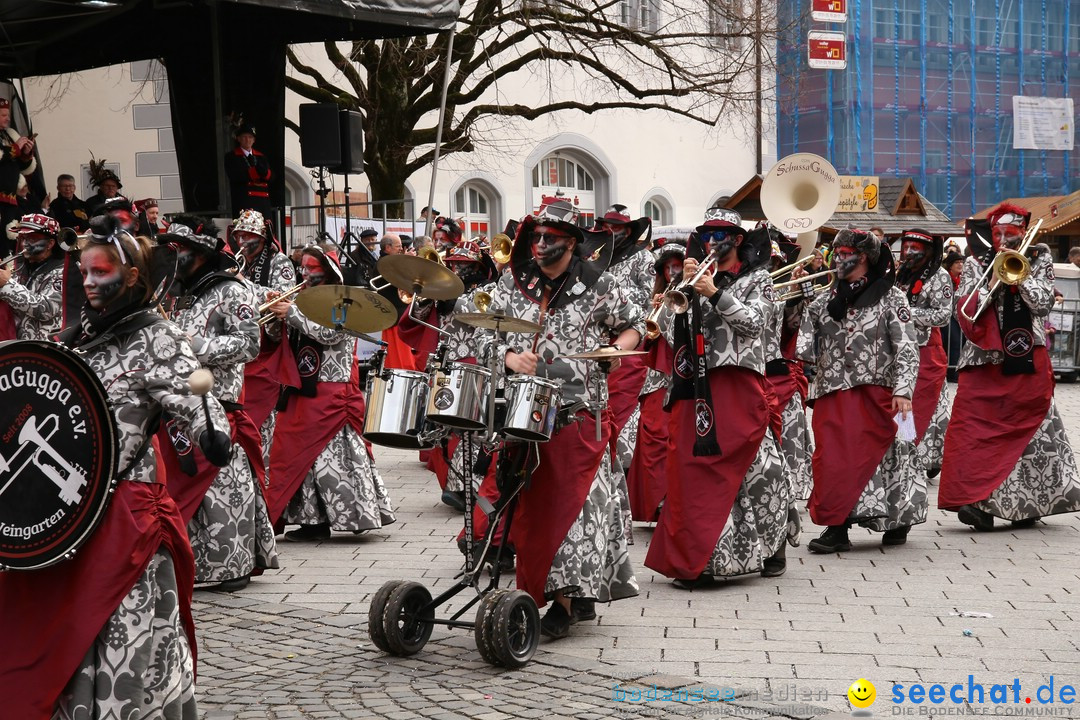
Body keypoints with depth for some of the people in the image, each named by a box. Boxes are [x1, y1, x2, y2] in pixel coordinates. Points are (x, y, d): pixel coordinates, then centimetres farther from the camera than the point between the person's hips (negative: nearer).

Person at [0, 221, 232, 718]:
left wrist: (213, 435, -39)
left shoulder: (155, 338, -9)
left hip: (121, 507, -8)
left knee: (122, 632, -5)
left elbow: (192, 398, -20)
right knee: (53, 627, 15)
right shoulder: (82, 333, 15)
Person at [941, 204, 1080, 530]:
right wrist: (992, 281, -16)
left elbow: (1043, 304, -5)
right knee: (975, 424, -11)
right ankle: (976, 500, -11)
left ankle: (1027, 501, 13)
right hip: (985, 360, 0)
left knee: (1028, 426, 4)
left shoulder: (1040, 262, 8)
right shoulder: (976, 264, 8)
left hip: (1028, 362, 0)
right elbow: (964, 310, -3)